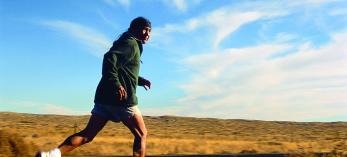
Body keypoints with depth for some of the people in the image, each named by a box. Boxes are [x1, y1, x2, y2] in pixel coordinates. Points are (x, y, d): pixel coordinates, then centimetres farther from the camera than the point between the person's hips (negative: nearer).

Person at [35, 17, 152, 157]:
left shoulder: (129, 44, 25)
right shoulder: (131, 43, -4)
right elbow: (110, 58, -22)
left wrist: (139, 80, 25)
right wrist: (116, 84, -28)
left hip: (104, 98, 8)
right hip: (122, 99, -8)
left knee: (88, 134, 4)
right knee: (141, 135, 7)